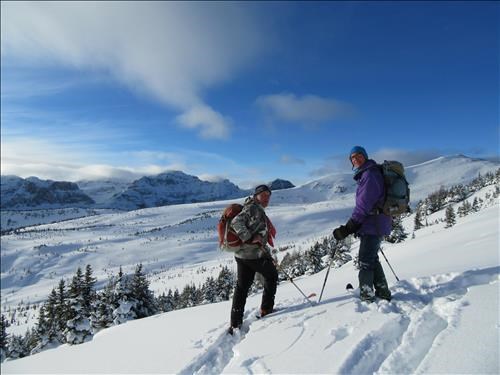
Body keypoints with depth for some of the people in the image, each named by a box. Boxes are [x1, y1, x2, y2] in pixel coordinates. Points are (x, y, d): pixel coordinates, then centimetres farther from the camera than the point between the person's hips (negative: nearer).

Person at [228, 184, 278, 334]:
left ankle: (235, 324, 11)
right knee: (272, 276, 14)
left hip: (241, 254, 9)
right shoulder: (253, 208, -10)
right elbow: (236, 222, -22)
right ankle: (266, 309, 21)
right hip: (254, 253, -9)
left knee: (241, 287, 8)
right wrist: (250, 238, -26)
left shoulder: (258, 210, 20)